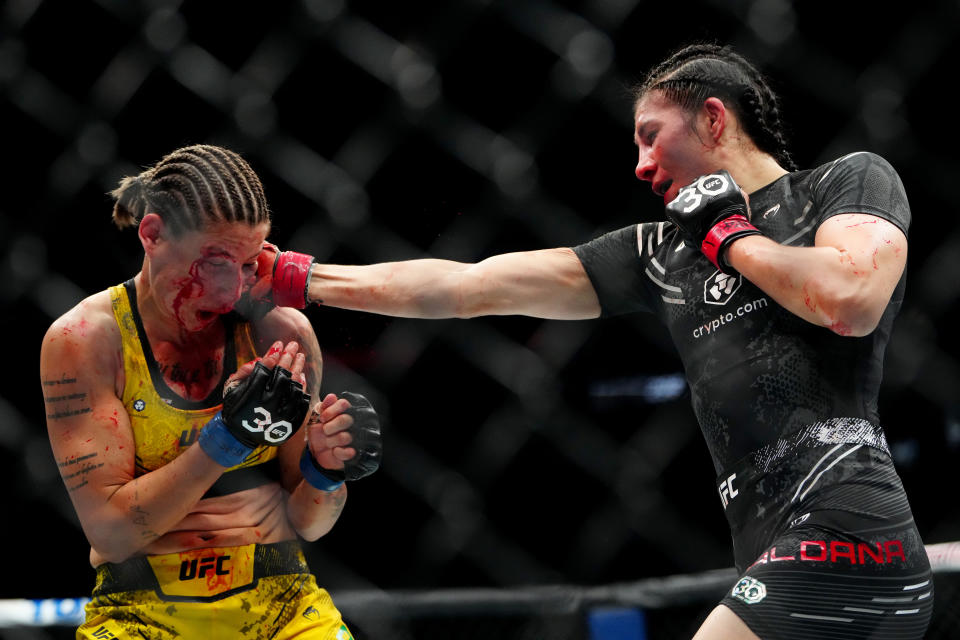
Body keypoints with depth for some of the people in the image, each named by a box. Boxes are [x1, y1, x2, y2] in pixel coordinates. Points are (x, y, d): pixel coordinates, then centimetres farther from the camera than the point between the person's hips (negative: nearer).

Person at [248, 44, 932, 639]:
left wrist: (728, 236, 1)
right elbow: (468, 286, 20)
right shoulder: (659, 252, 21)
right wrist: (295, 279, 18)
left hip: (843, 532, -7)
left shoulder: (852, 179, 7)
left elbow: (851, 300, -15)